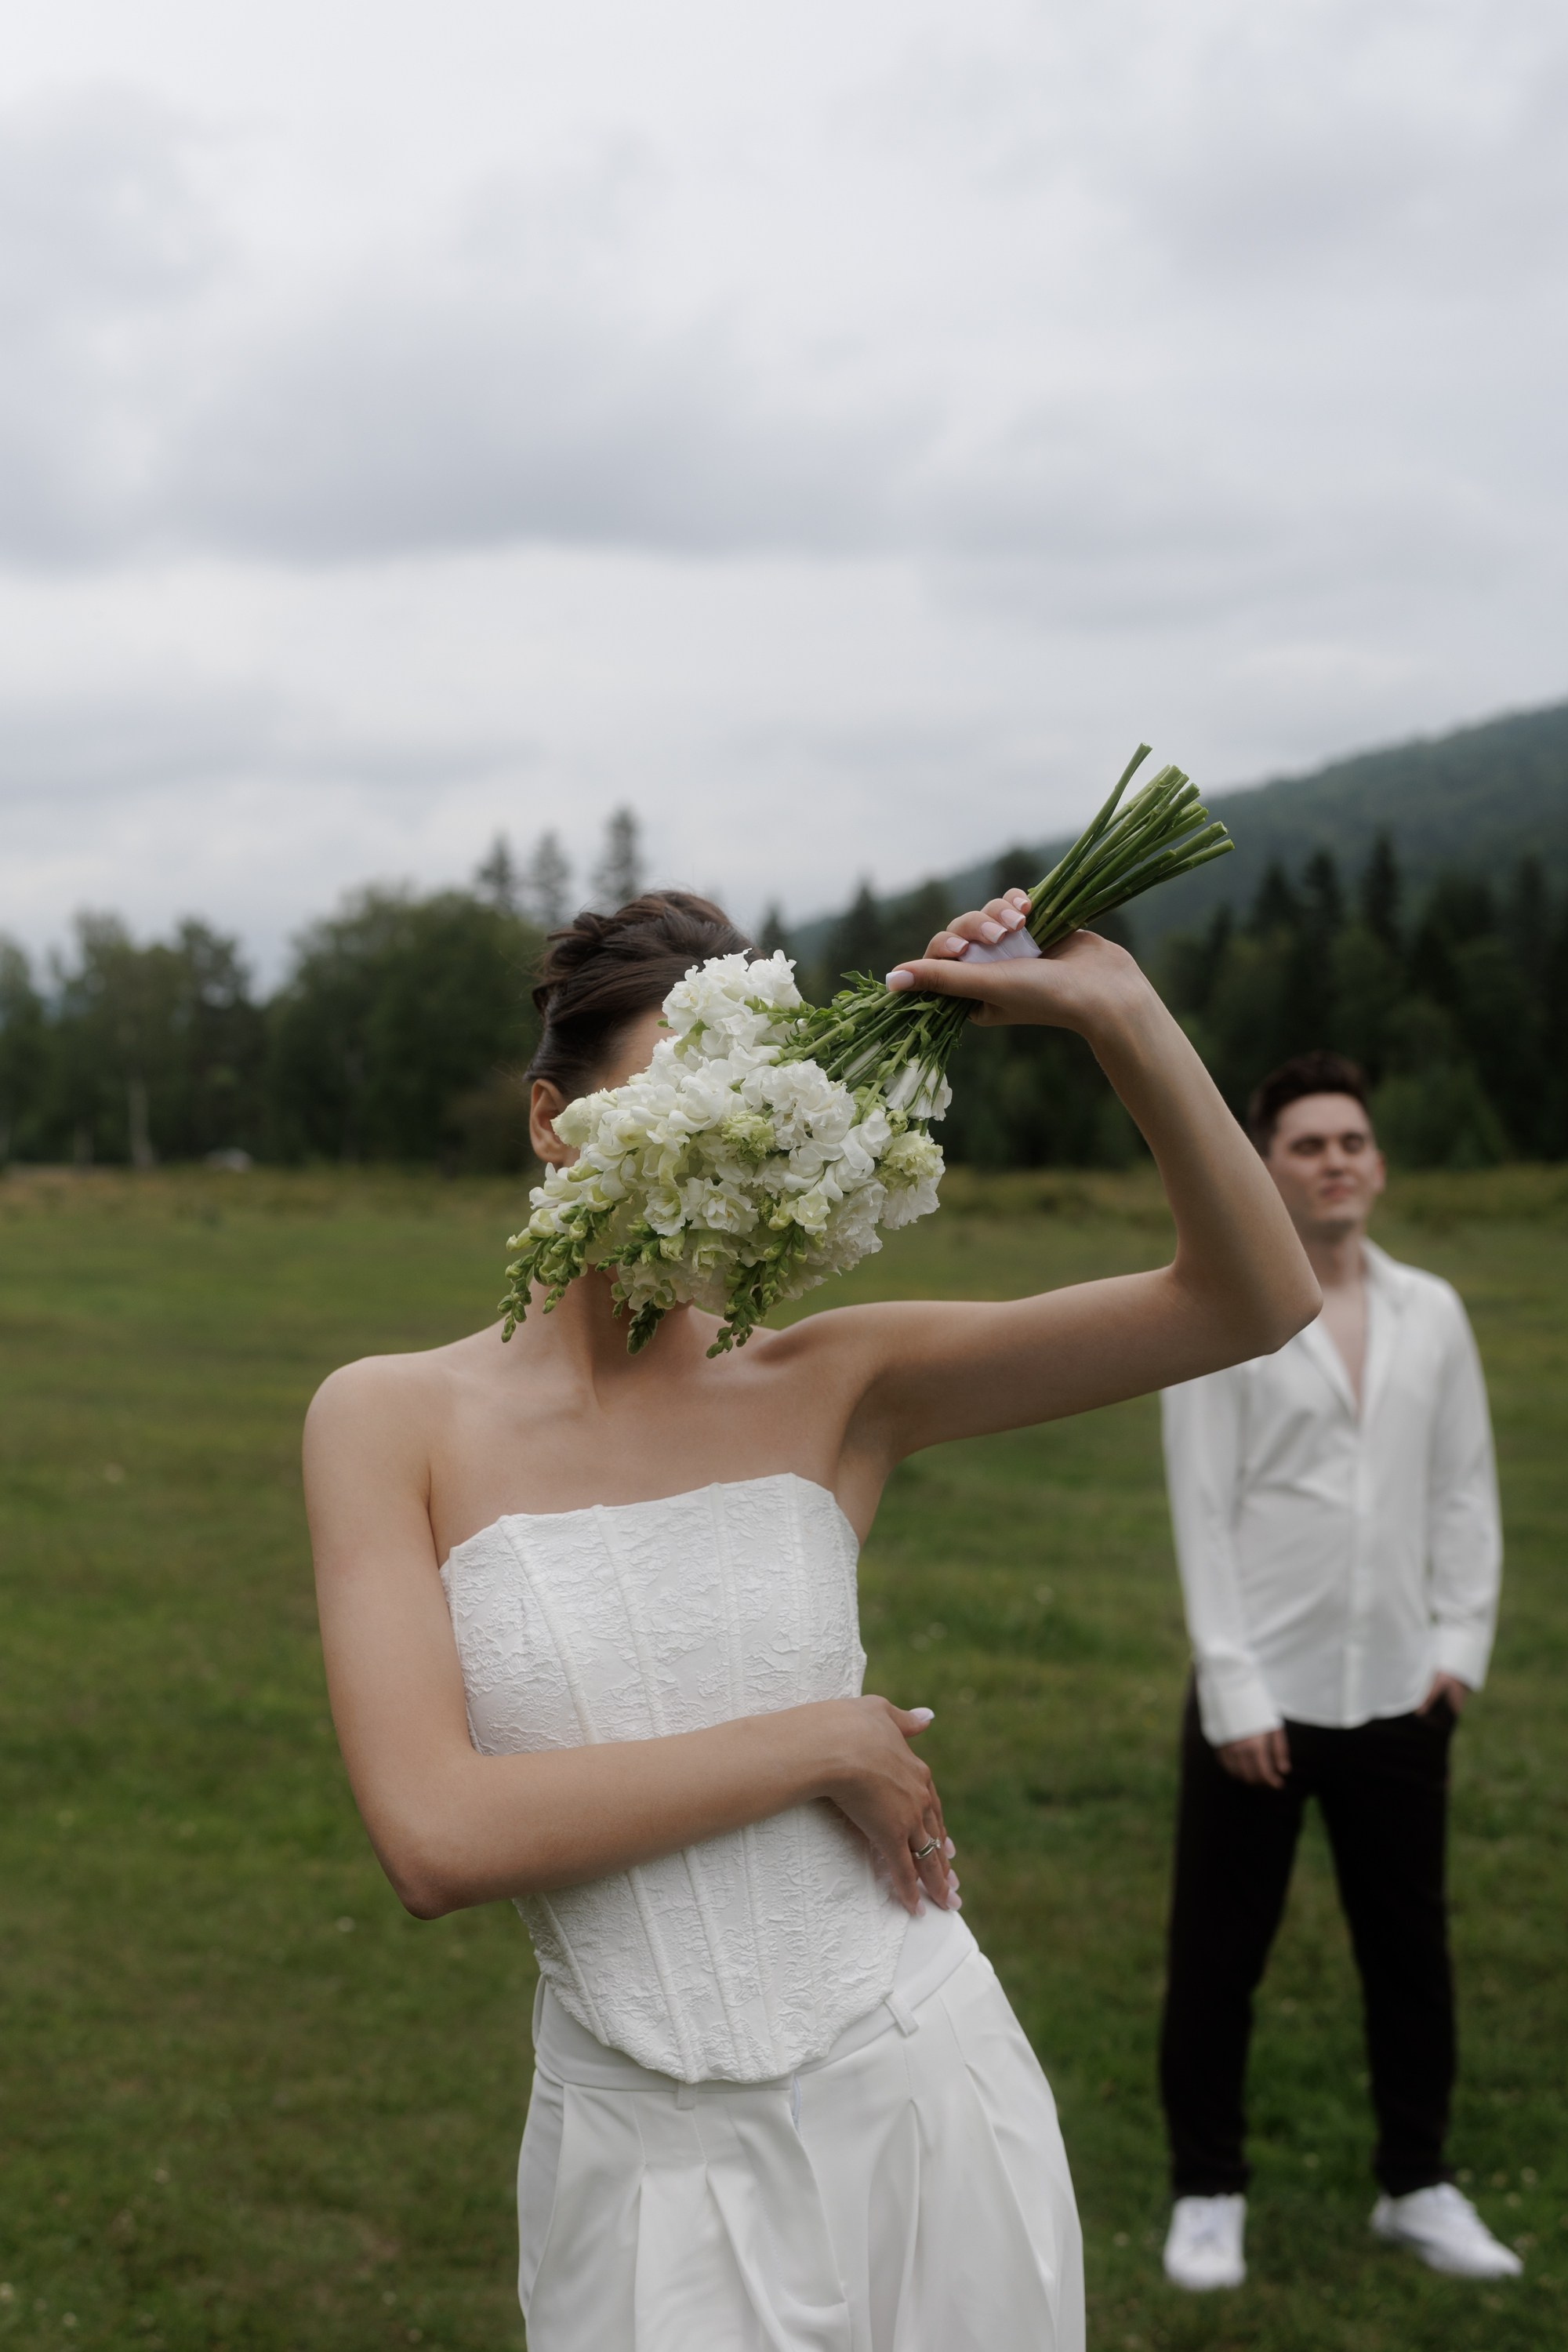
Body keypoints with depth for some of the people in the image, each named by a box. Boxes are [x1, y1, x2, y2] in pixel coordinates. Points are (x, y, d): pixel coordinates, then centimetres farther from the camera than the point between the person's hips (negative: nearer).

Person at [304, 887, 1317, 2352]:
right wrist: (821, 1744, -14)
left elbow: (1254, 1305, -7)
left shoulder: (832, 1388, -3)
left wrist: (1121, 1015, -18)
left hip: (924, 2109, 2)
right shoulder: (393, 1422, -7)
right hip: (650, 2171, -2)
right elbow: (436, 1837, -18)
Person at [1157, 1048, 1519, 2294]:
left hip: (1400, 1697, 3)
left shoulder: (1433, 1314, 6)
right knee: (1219, 1960, 6)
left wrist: (1461, 1645, 1)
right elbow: (1202, 1515, -7)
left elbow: (1466, 1491, 10)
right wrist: (1236, 1695, -11)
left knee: (1411, 1952, 12)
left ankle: (1418, 2184, 29)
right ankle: (1208, 2193, 22)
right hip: (1263, 1699, -3)